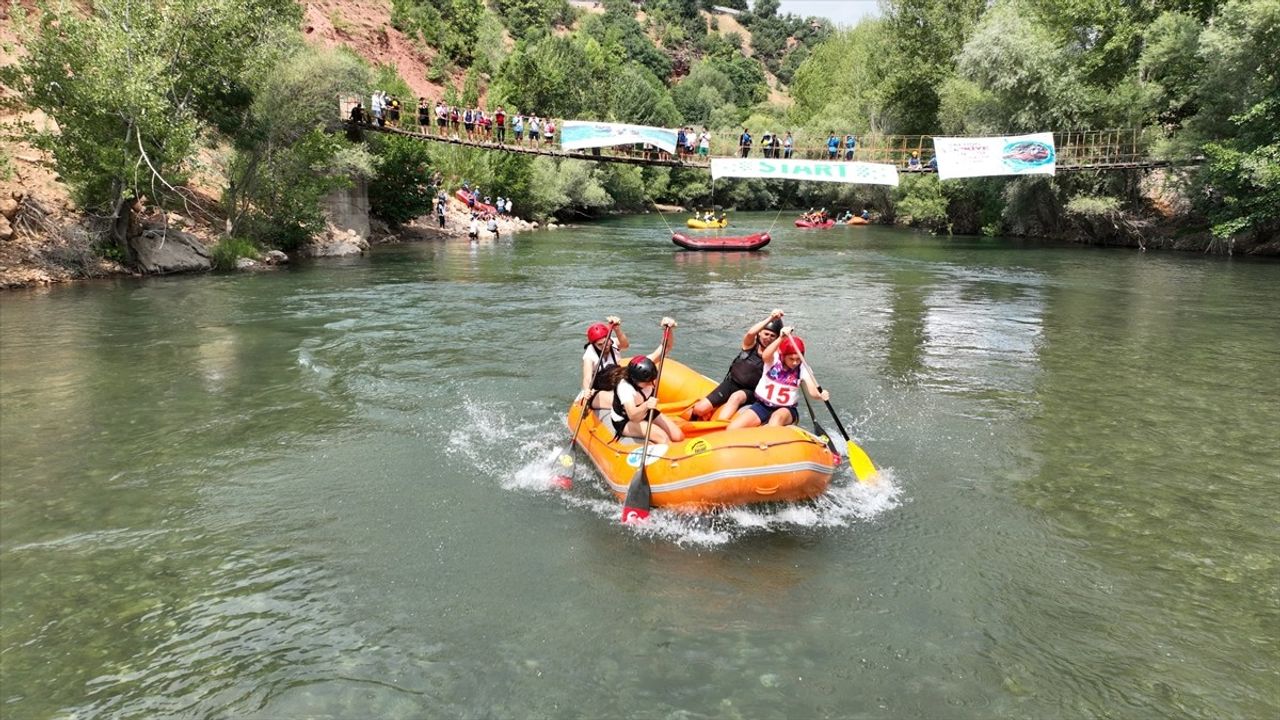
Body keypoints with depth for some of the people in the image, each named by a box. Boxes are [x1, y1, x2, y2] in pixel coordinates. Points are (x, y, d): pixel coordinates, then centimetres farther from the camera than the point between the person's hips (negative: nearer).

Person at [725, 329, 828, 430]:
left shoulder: (802, 369, -6)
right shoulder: (773, 360, -8)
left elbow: (813, 392, -17)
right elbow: (765, 356, -33)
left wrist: (821, 395, -41)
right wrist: (781, 338, -48)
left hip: (785, 410, -1)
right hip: (762, 406, 1)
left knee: (777, 417, -38)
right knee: (733, 428, -18)